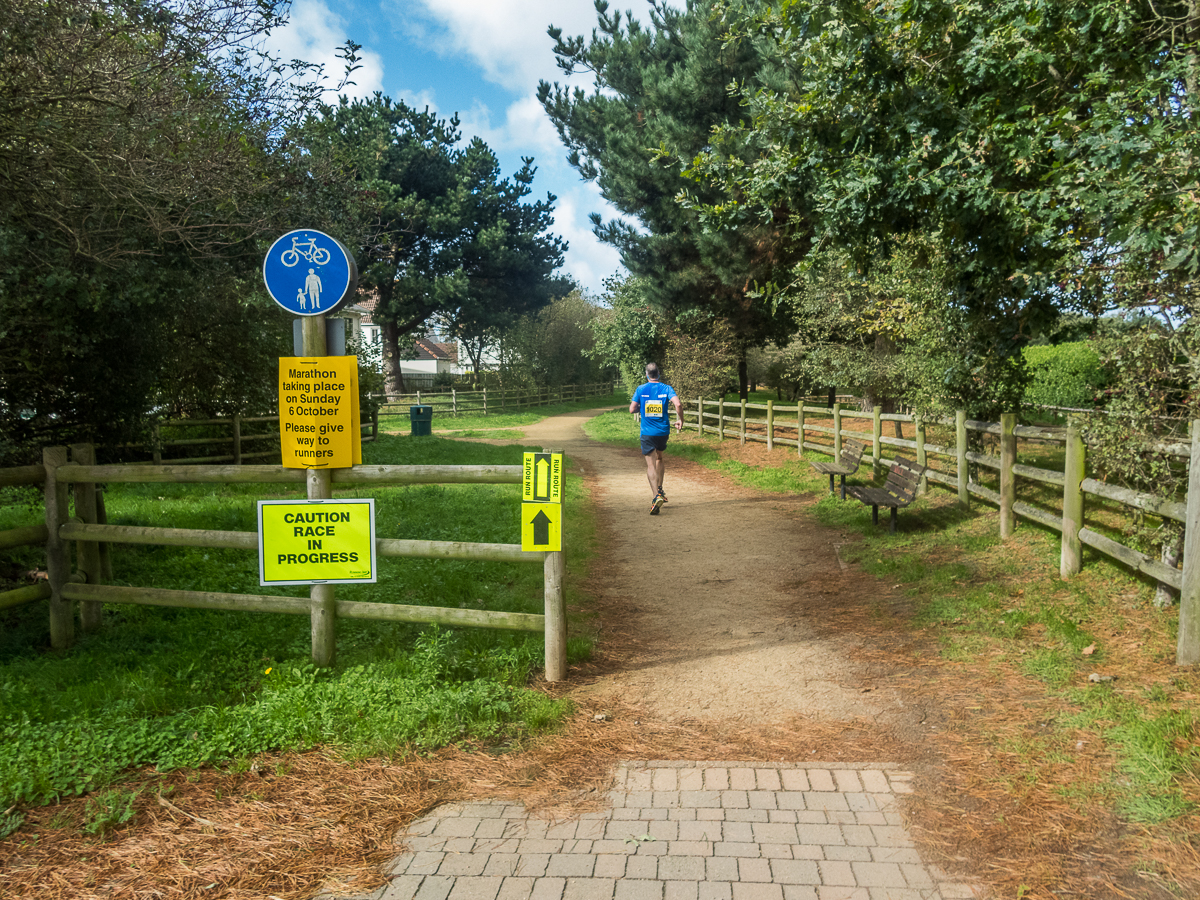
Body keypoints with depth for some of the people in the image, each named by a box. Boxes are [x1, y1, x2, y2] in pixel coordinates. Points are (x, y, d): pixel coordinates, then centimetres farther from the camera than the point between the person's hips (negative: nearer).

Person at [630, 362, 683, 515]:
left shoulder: (641, 389, -1)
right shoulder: (666, 388, -1)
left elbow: (632, 409, -4)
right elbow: (678, 404, -16)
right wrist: (680, 420, -2)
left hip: (647, 432, -2)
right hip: (663, 431, 2)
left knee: (650, 465, -5)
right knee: (659, 458, 27)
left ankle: (656, 496, -22)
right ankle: (660, 490, 27)